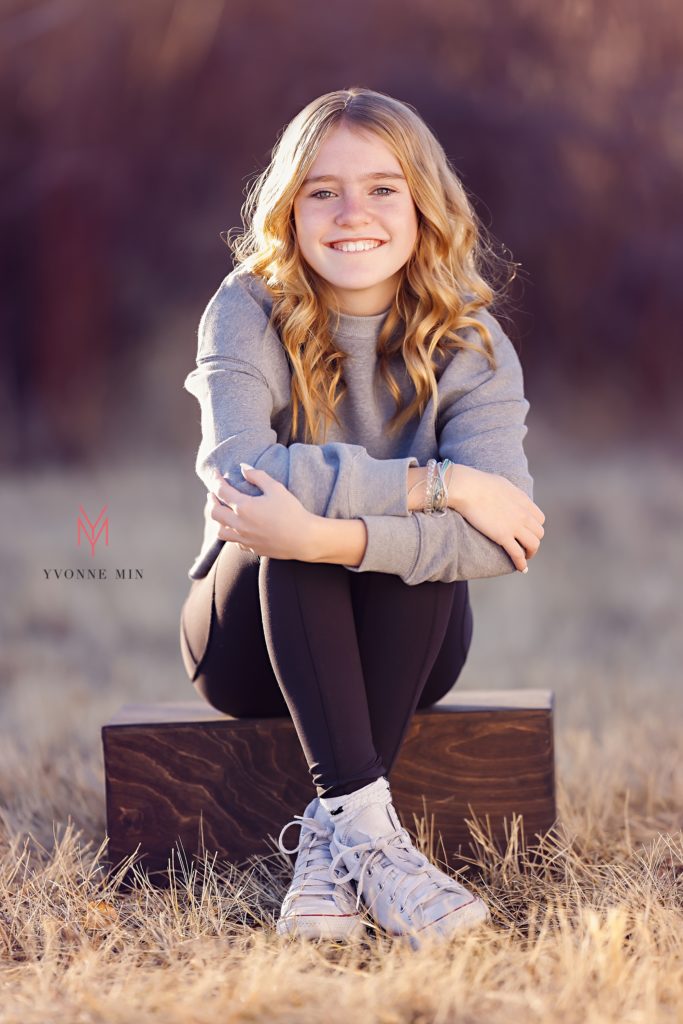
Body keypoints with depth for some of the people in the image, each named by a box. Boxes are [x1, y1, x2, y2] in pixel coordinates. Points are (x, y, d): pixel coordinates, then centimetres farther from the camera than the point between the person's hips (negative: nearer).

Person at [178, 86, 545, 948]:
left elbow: (501, 536, -26)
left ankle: (328, 844, -29)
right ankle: (367, 824, -37)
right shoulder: (250, 312, -12)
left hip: (403, 644, 1)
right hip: (254, 636, -1)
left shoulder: (467, 341, -9)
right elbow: (237, 469, -31)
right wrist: (435, 483, -34)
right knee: (290, 536, -32)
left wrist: (328, 533, -41)